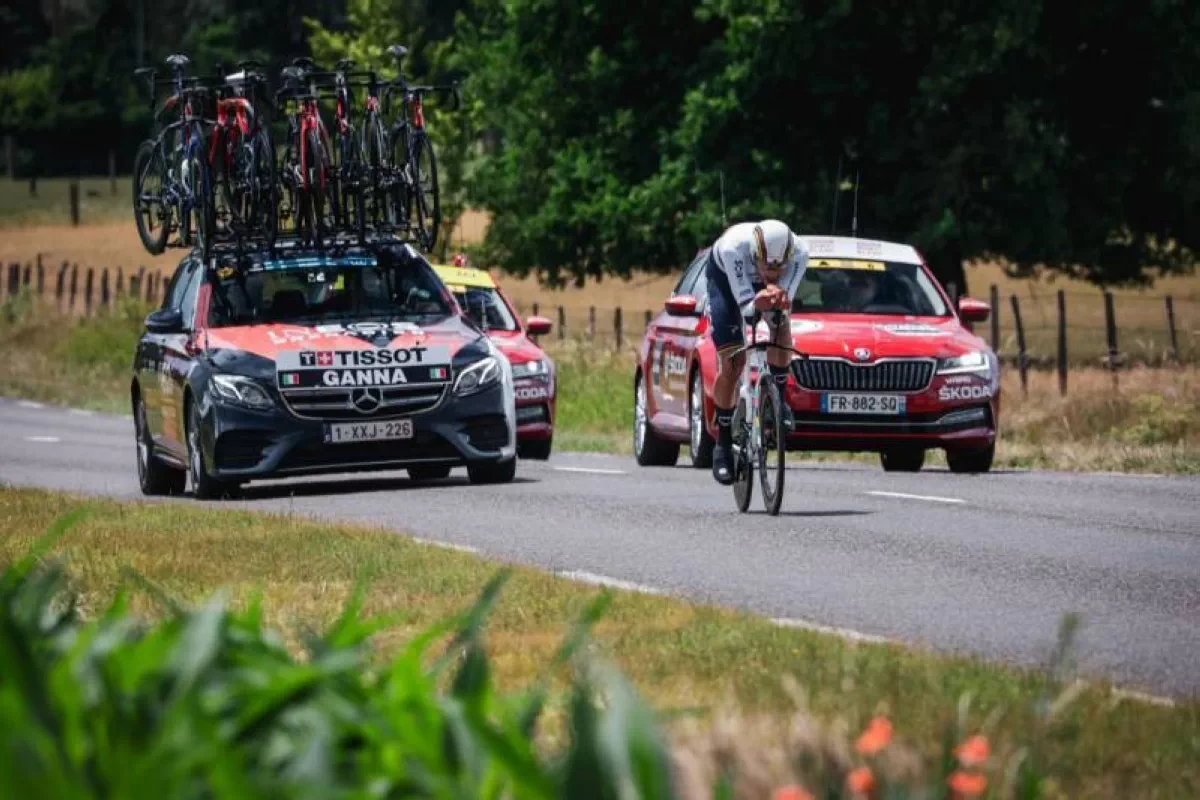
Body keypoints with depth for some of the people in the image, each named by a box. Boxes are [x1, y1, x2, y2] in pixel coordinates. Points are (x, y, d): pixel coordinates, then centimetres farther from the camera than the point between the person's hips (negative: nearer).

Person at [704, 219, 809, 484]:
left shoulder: (798, 251, -36)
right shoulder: (734, 246, -43)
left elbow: (785, 304, -33)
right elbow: (744, 305, -40)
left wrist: (779, 300, -56)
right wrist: (756, 304, -62)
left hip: (760, 283, 2)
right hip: (725, 277, -2)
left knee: (781, 324, -28)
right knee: (731, 362, -12)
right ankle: (723, 445, 0)